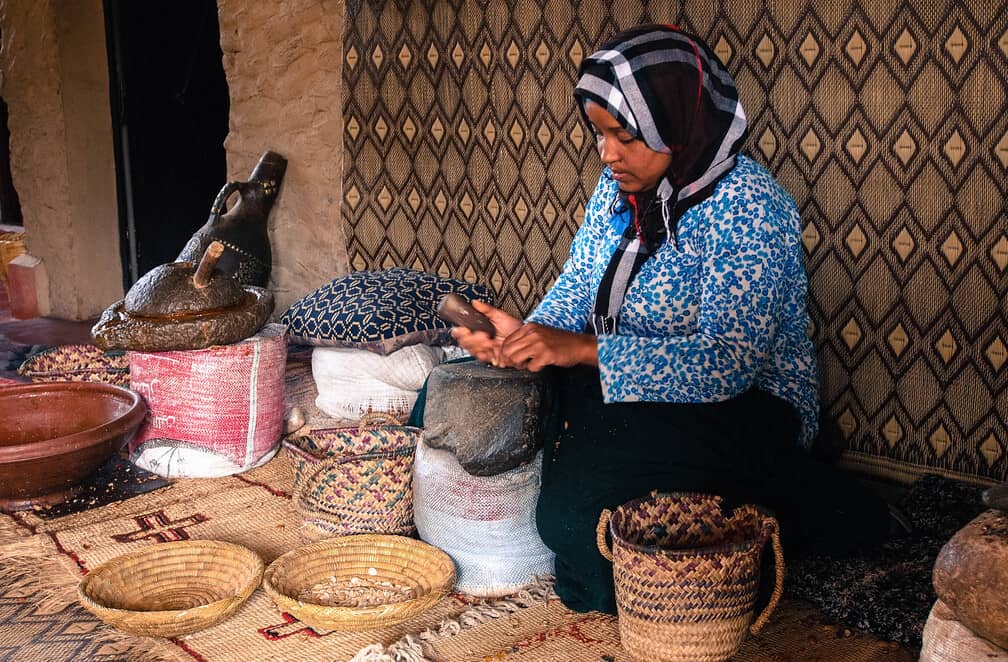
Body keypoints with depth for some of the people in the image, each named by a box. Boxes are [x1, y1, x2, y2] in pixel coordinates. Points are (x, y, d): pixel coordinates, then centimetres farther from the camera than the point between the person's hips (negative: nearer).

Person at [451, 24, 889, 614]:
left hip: (746, 407, -7)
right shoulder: (620, 185, 3)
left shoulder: (748, 206, -21)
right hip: (628, 392, 8)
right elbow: (576, 288, 5)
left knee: (585, 494, -28)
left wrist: (581, 349, -32)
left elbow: (728, 361, -28)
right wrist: (526, 335, -18)